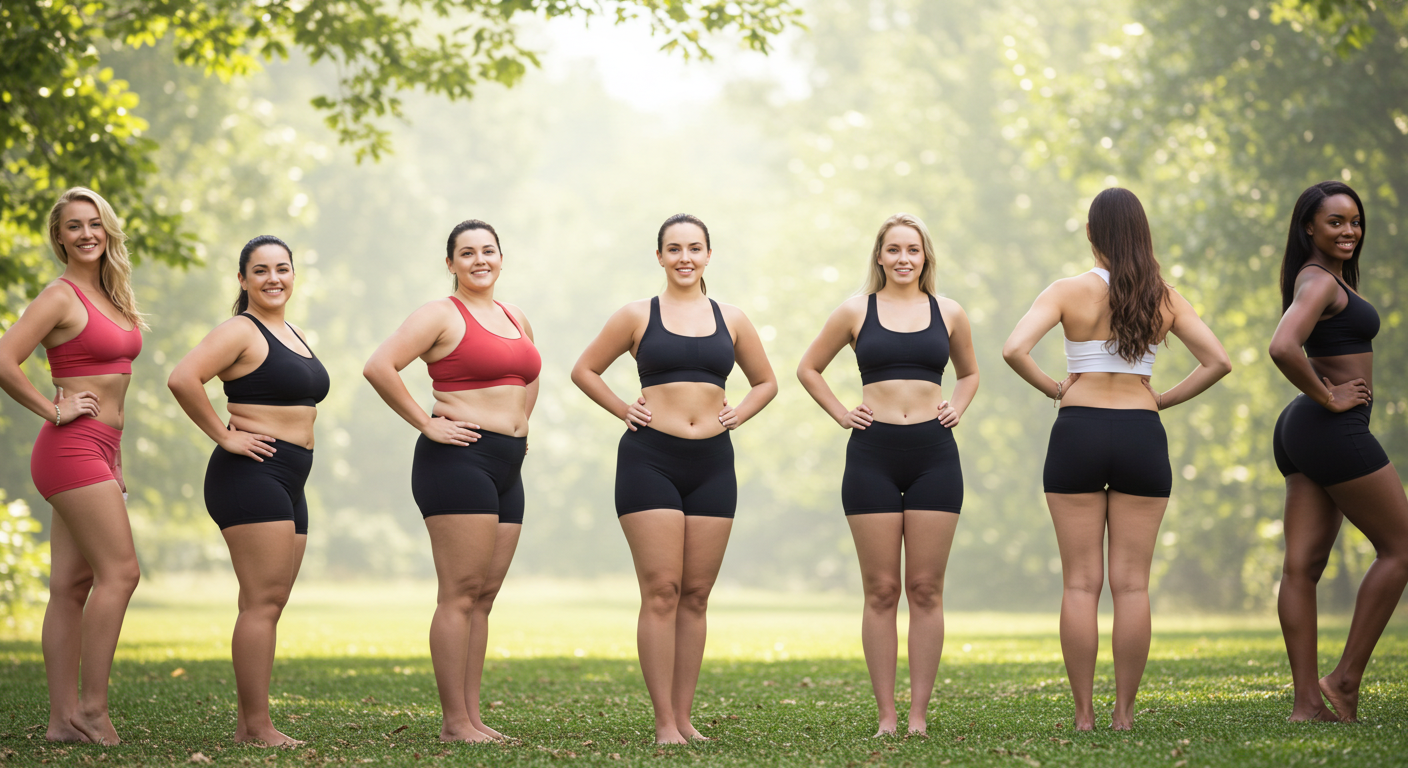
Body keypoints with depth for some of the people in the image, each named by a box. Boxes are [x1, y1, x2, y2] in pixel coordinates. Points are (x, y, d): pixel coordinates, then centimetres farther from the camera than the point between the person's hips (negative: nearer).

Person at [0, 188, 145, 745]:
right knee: (119, 572, -12)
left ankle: (63, 718, 5)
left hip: (98, 450, 8)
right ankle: (92, 708, -8)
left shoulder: (109, 297, 16)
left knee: (71, 585, 5)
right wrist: (53, 411, -13)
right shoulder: (61, 296, -10)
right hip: (72, 449, -8)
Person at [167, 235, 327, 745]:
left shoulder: (292, 335, 19)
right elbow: (182, 379, -23)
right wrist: (224, 436, -17)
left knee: (268, 606, 9)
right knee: (263, 602, -12)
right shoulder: (241, 331, -8)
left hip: (288, 484, 9)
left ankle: (247, 723, 12)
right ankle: (257, 726, -11)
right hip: (249, 475, -9)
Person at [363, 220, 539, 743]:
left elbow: (529, 376, 38)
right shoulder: (442, 315, -6)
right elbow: (379, 367, -18)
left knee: (484, 596, 8)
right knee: (460, 594, -10)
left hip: (506, 468, 8)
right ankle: (455, 722, -8)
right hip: (458, 459, -8)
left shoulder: (516, 320, 17)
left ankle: (471, 716, 12)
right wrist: (426, 424, -15)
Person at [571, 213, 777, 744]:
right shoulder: (637, 316, 4)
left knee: (696, 595, 4)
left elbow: (765, 382, 24)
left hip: (712, 463, 3)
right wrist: (624, 411, 2)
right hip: (650, 460, -3)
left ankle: (684, 717, 10)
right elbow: (584, 370, 12)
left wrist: (736, 416, 8)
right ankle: (664, 723, -7)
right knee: (661, 592, -9)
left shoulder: (731, 320, 11)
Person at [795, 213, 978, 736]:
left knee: (926, 589, 0)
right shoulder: (856, 311, 5)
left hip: (933, 455, 1)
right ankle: (886, 717, 4)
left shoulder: (948, 314, 9)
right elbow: (809, 368, 16)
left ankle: (918, 715, 4)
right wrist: (840, 414, 5)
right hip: (873, 456, -1)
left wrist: (956, 409, 9)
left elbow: (969, 372, 26)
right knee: (881, 591, 0)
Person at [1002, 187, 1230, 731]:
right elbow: (1217, 362, 0)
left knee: (1081, 582, 2)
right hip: (1142, 436, 1)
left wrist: (1052, 389, -2)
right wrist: (1163, 400, 6)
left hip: (1078, 431, -1)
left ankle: (1083, 714, 2)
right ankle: (1124, 712, 4)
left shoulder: (1069, 292, -5)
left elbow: (1014, 350, -17)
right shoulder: (1163, 298, 3)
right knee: (1132, 583, 4)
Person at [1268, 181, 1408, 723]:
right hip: (1334, 430, -10)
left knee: (1303, 566, 3)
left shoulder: (1322, 276, 18)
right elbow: (1283, 348, -31)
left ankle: (1307, 701, 2)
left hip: (1303, 433, 10)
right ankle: (1346, 679, -1)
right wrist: (1328, 398, -19)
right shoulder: (1320, 282, -14)